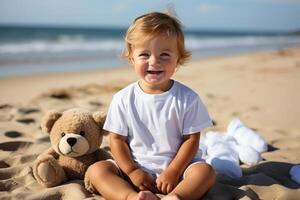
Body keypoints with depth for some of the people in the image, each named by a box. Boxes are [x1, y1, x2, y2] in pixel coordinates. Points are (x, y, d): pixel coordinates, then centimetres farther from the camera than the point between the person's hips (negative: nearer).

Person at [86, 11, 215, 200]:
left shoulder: (187, 98, -8)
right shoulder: (123, 99, -5)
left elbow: (191, 139, -6)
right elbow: (117, 139, -1)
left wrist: (173, 172, -14)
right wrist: (132, 172, -11)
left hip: (177, 167, -1)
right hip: (135, 169, 1)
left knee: (205, 171, -26)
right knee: (96, 170, -19)